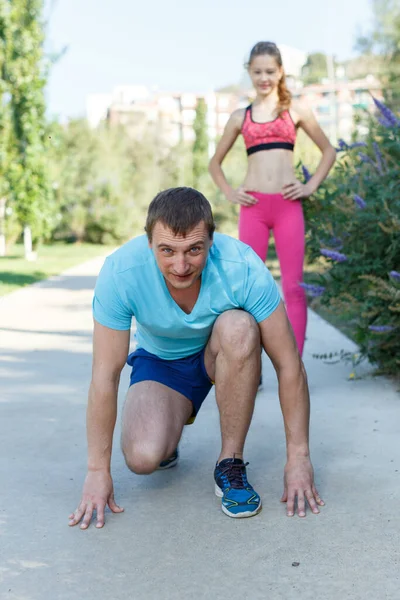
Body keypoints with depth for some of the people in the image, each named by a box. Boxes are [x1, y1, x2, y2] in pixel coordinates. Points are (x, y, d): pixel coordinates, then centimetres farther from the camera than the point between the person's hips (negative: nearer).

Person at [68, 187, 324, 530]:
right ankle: (170, 422, 12)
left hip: (227, 357, 1)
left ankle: (231, 463, -17)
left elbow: (288, 365, -24)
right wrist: (98, 471, -18)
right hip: (160, 361, 0)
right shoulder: (120, 272, -30)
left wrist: (298, 458, -21)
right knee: (143, 457, -27)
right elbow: (105, 376, -23)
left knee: (238, 327, -35)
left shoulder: (243, 267, -32)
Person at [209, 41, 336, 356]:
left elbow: (329, 150, 16)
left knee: (294, 286, -5)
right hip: (253, 206, 1)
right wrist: (229, 193, 7)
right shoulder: (240, 116, 13)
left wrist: (311, 186, 3)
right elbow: (215, 162, 22)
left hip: (288, 204, -1)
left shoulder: (296, 109, 9)